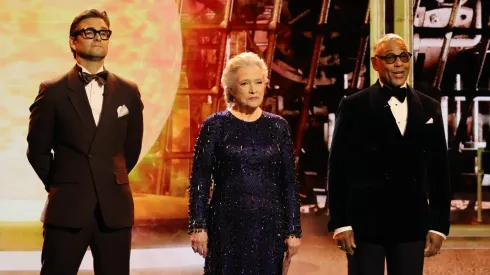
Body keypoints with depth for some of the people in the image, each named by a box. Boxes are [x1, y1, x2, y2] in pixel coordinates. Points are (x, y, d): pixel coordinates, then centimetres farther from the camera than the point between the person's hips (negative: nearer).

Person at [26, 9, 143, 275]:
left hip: (115, 208, 2)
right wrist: (59, 185, 10)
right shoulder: (53, 92, 1)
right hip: (67, 208, -2)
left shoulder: (128, 92, 8)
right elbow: (37, 149, 6)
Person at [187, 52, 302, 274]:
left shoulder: (278, 127, 6)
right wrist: (198, 226, -9)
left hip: (269, 225, 2)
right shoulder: (215, 125, 0)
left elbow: (289, 182, 6)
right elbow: (200, 180, -2)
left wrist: (293, 230, 2)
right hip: (227, 224, -2)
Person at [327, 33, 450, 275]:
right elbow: (339, 168, -3)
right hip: (365, 222, -3)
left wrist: (439, 225, 4)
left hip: (412, 223, 3)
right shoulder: (354, 107, -1)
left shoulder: (429, 108, 9)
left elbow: (439, 171, 9)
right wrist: (340, 223, -8)